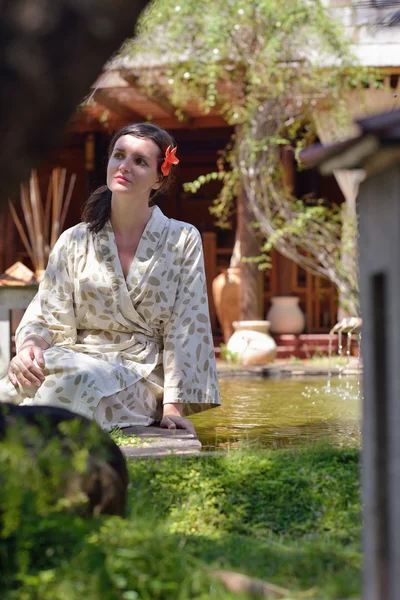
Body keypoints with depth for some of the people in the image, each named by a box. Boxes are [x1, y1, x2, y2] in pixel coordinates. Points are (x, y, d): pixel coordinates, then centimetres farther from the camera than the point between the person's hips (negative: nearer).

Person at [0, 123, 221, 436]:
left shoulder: (183, 240, 5)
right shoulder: (74, 241, 11)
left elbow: (186, 327, 0)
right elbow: (47, 318, 6)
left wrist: (173, 406, -10)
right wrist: (30, 345, -20)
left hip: (141, 376, -2)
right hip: (77, 360, 2)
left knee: (80, 382, -36)